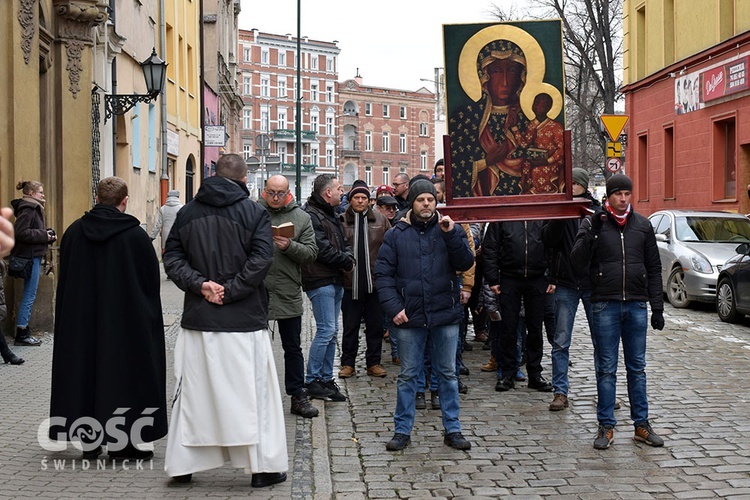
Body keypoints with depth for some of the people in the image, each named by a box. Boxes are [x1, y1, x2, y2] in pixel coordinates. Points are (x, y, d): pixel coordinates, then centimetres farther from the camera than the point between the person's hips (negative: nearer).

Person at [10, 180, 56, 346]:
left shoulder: (34, 208, 17)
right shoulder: (28, 209, -14)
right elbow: (21, 232, -24)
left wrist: (48, 235, 4)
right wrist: (44, 235, -19)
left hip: (33, 256, 10)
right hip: (30, 256, -10)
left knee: (29, 295, 13)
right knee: (29, 295, -5)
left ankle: (24, 330, 20)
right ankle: (21, 334, 0)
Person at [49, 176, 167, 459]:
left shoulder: (74, 232, 0)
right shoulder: (135, 234, -11)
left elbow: (63, 280, 8)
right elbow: (152, 281, -5)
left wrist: (71, 317, 17)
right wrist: (149, 317, 9)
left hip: (80, 321, 4)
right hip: (125, 321, -3)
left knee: (85, 366, 12)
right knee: (122, 370, 5)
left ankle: (89, 441, 17)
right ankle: (121, 443, 9)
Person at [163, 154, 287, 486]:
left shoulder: (187, 212, 8)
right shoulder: (254, 212, -3)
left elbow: (172, 257, 2)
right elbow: (261, 259, -14)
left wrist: (200, 284, -6)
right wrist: (230, 291, -12)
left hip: (197, 318, 3)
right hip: (243, 321, -3)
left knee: (193, 390, 11)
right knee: (253, 391, 4)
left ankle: (183, 464, 17)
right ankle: (263, 466, 9)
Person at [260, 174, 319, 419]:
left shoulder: (301, 218, 5)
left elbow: (311, 252, -1)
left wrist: (290, 246, -17)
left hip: (288, 294, 1)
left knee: (293, 348, 11)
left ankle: (298, 396, 20)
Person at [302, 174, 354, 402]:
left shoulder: (331, 215, 19)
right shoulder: (311, 216, -12)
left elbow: (343, 243, 20)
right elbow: (323, 250, -19)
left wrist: (349, 258, -2)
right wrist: (346, 262, -7)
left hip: (335, 280, 10)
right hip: (320, 282, -10)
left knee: (331, 332, 11)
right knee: (326, 330, -10)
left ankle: (326, 379, 18)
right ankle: (312, 381, -1)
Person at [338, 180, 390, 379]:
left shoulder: (380, 220, 6)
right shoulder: (341, 221, 0)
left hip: (374, 282, 2)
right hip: (350, 282, -1)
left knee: (375, 325, 9)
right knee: (350, 326, 7)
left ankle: (374, 362, 19)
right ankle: (347, 363, 17)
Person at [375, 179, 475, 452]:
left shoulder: (450, 230, 4)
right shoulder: (396, 235, 3)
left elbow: (465, 263, -6)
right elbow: (383, 274, 1)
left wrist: (451, 235, -17)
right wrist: (393, 307, -10)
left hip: (445, 316, 1)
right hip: (409, 317, 0)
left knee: (447, 373, 10)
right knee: (408, 375, 8)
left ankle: (452, 429, 20)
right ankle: (403, 430, 18)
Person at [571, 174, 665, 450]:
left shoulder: (642, 225, 9)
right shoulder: (593, 223, 1)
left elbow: (654, 268, 11)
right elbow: (577, 260, -8)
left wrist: (657, 308, 7)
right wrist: (592, 231, -20)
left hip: (637, 305, 2)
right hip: (605, 305, -2)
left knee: (637, 368, 9)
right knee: (606, 369, 3)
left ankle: (642, 424, 18)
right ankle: (606, 426, 11)